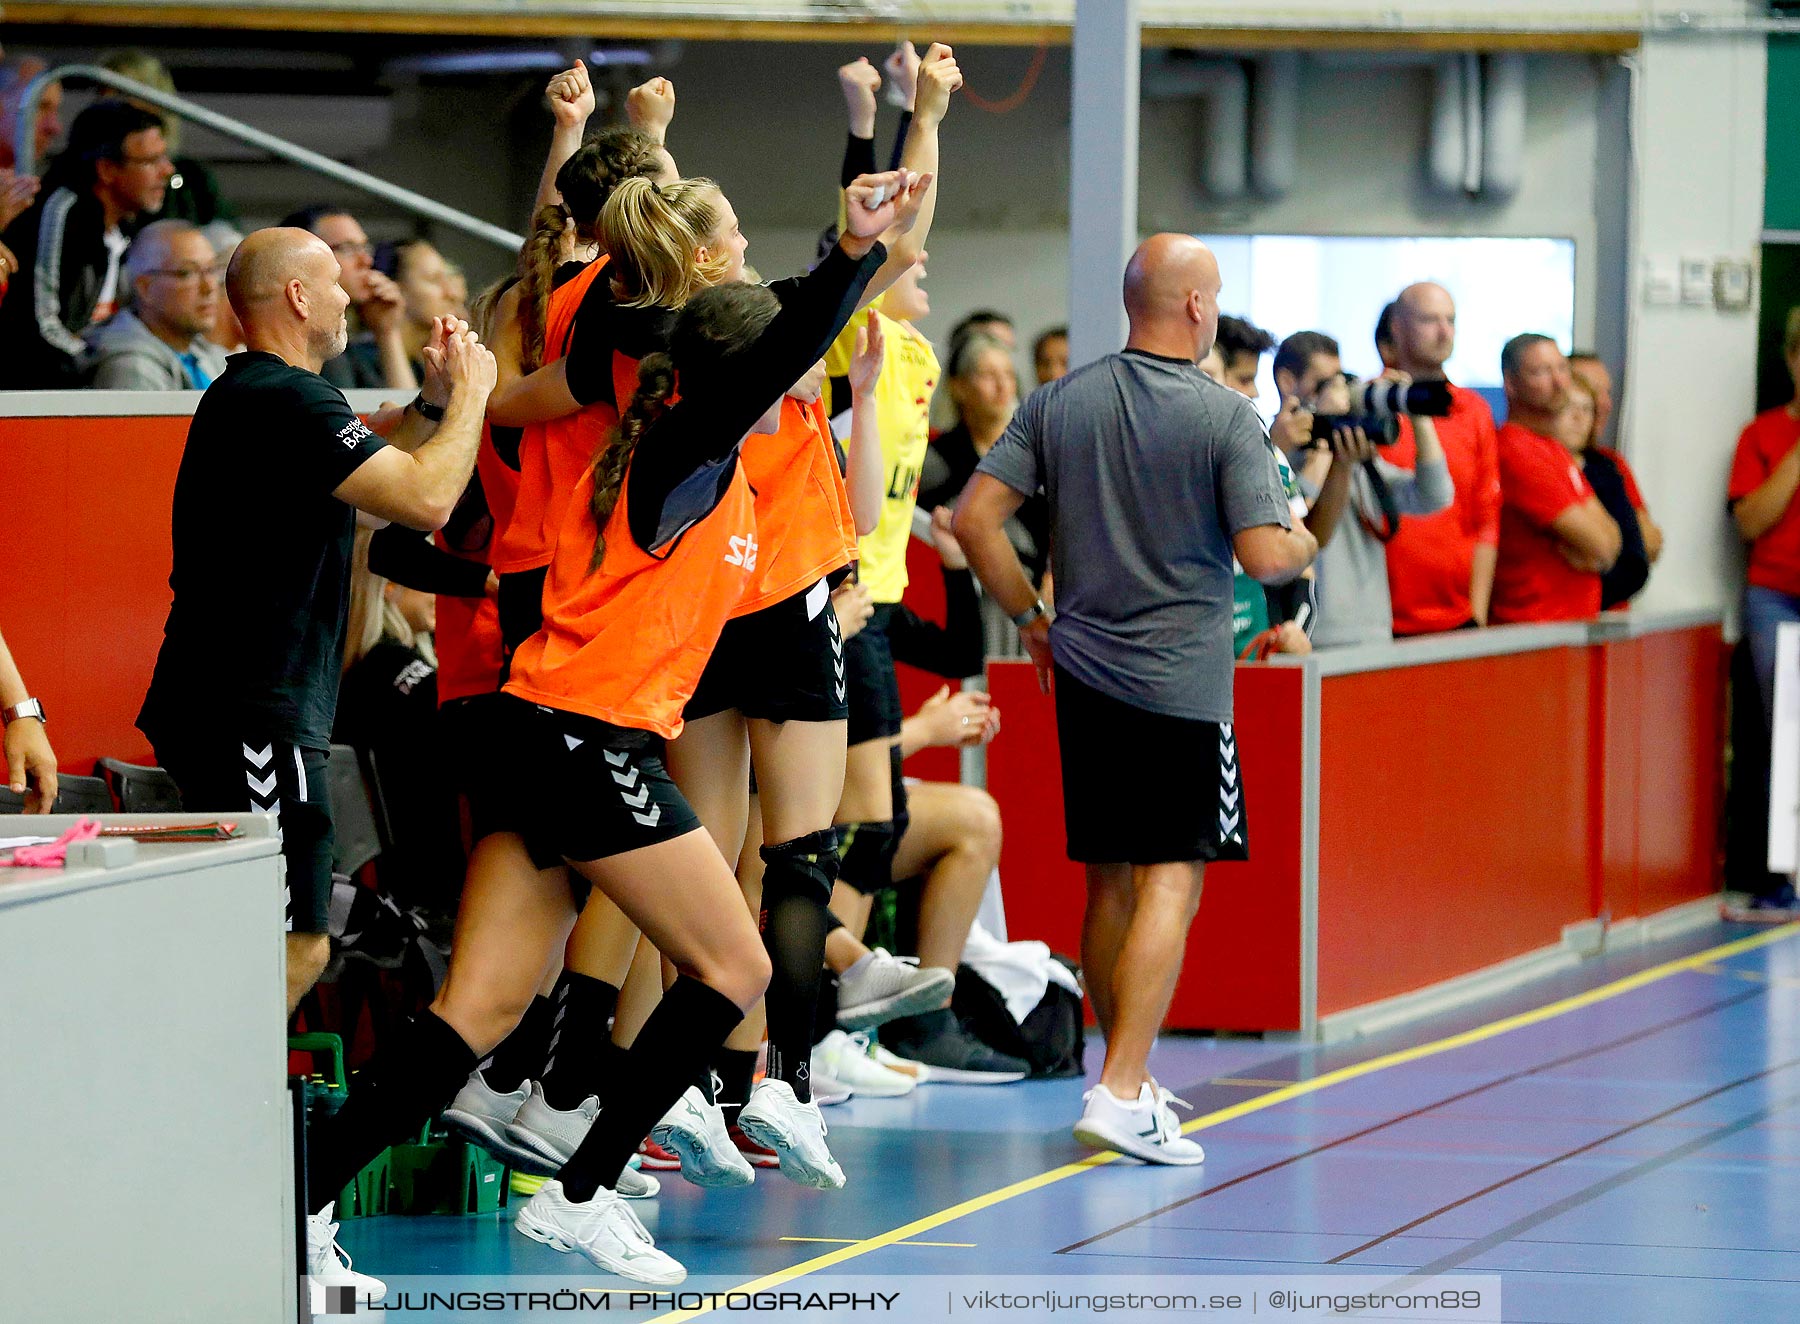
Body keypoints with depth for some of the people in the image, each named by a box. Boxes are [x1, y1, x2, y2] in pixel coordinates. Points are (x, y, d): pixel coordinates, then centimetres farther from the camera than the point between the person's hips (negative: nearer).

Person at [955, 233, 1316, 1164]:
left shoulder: (1060, 403, 5)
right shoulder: (1225, 416, -9)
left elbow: (975, 517, 2)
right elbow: (1263, 556, -14)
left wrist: (1031, 618, 13)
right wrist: (1312, 541, 8)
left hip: (1082, 669, 6)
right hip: (1181, 679, -6)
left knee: (1109, 880, 14)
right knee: (1171, 880, -5)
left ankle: (1132, 1081, 25)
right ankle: (1122, 1093, -15)